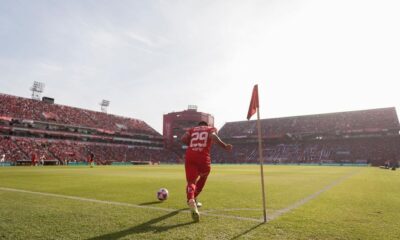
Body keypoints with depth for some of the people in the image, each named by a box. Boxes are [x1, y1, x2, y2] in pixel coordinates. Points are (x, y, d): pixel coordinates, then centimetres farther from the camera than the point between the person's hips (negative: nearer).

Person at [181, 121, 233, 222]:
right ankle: (193, 199, 37)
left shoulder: (192, 129, 23)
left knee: (191, 182, 0)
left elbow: (183, 139, 5)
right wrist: (225, 146, -5)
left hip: (190, 156, 2)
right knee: (202, 178, 26)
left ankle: (191, 201, -30)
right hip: (203, 157, -1)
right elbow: (213, 136, -8)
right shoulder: (211, 129, 17)